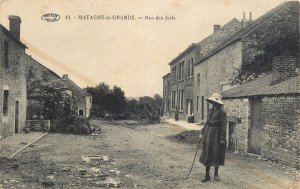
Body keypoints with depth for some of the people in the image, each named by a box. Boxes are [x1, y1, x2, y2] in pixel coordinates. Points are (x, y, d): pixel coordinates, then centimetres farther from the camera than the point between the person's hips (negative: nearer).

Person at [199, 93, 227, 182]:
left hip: (216, 134, -7)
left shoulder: (221, 112, -10)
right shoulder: (210, 110, 11)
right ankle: (207, 175, 15)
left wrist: (222, 139, -15)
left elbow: (223, 126, -12)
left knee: (216, 154, 4)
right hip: (208, 133, 7)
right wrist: (202, 133, 12)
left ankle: (216, 174, 21)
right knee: (207, 154, 7)